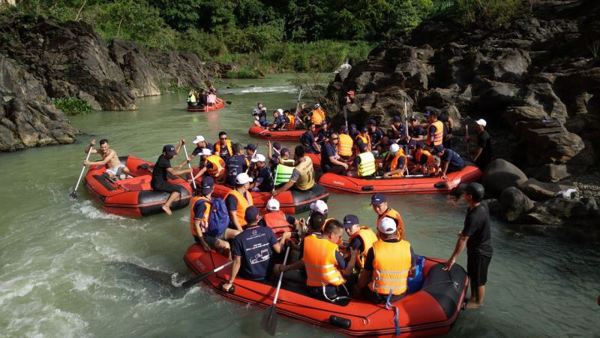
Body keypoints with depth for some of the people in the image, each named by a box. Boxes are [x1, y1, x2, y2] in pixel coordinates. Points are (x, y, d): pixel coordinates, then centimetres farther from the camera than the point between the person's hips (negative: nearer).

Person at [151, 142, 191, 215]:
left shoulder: (164, 157, 6)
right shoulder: (163, 161, -21)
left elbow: (176, 152, 23)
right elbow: (173, 172, -31)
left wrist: (180, 144, 13)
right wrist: (187, 171, -26)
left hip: (158, 182, 10)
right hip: (158, 184, -10)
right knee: (178, 189, -16)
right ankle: (166, 206, -17)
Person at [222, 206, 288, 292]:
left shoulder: (239, 238, -21)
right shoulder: (268, 231, -16)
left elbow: (237, 262, -18)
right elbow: (278, 250, -10)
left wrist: (230, 282, -8)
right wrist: (284, 237, 10)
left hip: (250, 276, -2)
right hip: (268, 273, 2)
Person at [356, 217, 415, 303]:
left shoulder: (374, 249, -16)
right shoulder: (407, 247, -10)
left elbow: (365, 275, -7)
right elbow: (411, 272, 3)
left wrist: (359, 287, 12)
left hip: (377, 297, -3)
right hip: (400, 295, 3)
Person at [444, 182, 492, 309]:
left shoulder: (474, 216, -35)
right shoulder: (482, 207, -7)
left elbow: (463, 239, -30)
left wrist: (453, 258, -24)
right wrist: (465, 232, 21)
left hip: (480, 252, -9)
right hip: (475, 249, 9)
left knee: (479, 280, 14)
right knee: (472, 275, 25)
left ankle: (478, 302, 35)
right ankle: (473, 297, 44)